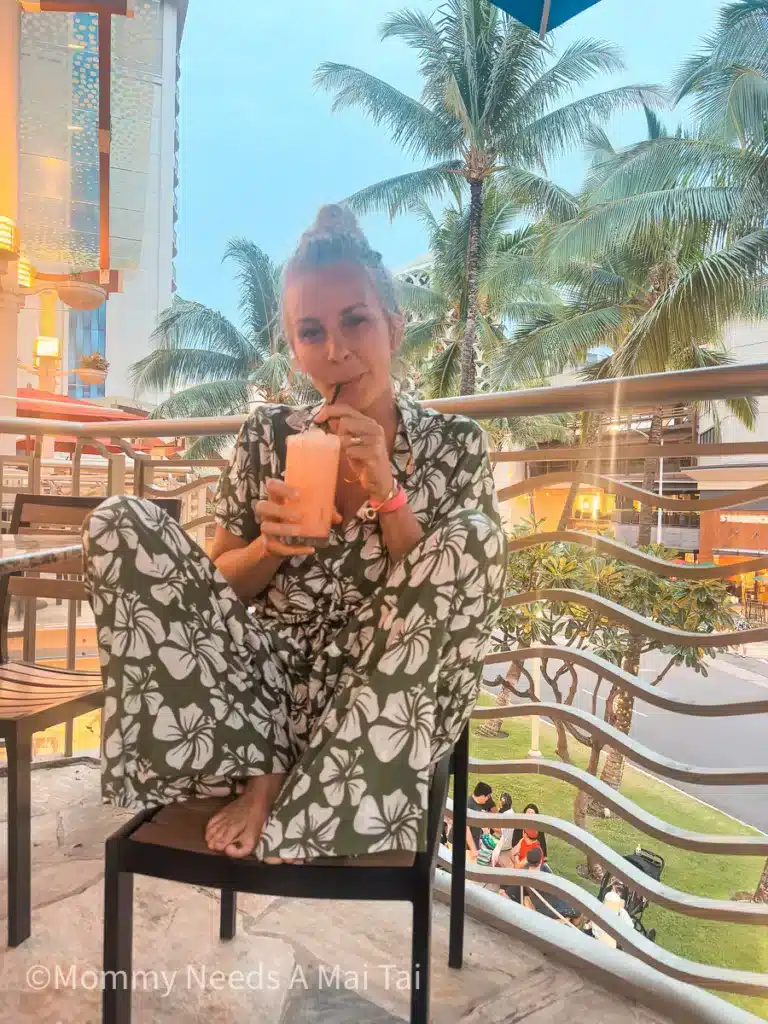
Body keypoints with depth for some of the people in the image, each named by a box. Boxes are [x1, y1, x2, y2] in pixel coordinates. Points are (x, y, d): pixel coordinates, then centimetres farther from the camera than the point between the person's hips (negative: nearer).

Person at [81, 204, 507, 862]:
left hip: (383, 705, 0)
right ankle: (266, 769, -14)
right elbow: (215, 588, 6)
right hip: (271, 680, 1)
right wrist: (269, 547, -16)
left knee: (475, 538, -27)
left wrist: (387, 492, -20)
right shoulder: (267, 437, 1)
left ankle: (275, 786, -18)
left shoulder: (454, 446, -2)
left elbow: (441, 605, -7)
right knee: (119, 522, -13)